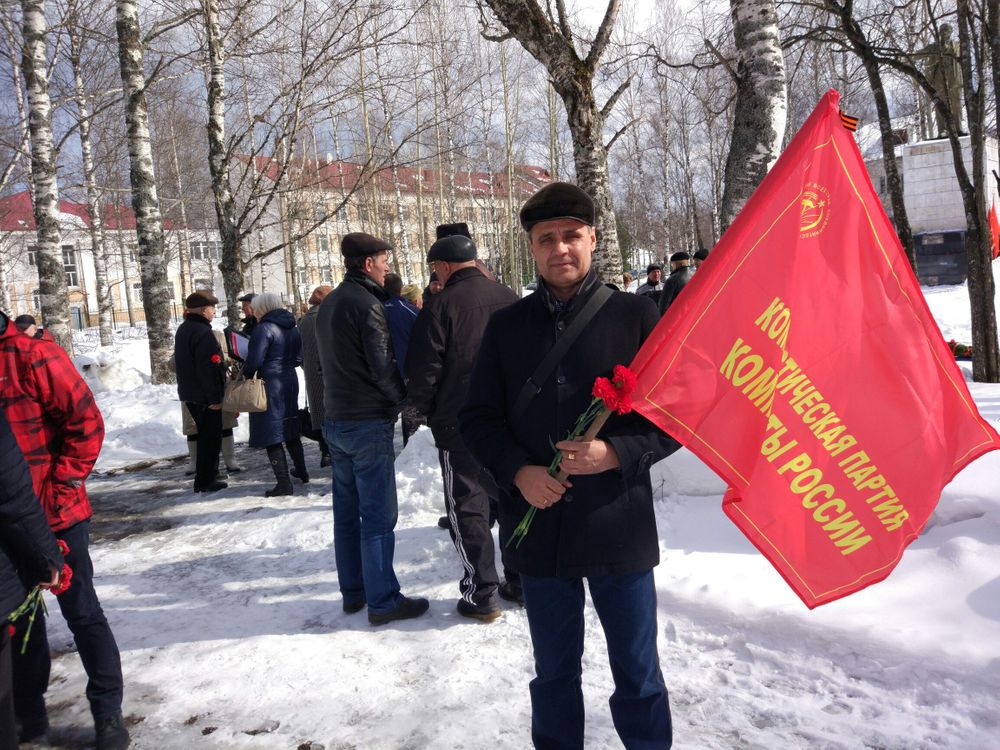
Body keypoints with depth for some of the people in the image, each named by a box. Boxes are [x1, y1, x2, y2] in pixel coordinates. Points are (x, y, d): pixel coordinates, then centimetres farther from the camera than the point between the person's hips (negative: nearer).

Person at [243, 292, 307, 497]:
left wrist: (247, 375, 0)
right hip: (290, 381, 8)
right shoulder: (292, 328, 10)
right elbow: (298, 358, 12)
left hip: (269, 383, -8)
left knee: (271, 435, -3)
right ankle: (301, 472, 30)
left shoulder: (264, 329, -15)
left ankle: (284, 482, -5)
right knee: (290, 428, 20)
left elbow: (254, 360, -18)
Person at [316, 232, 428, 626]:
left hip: (336, 420, 9)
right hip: (369, 423, -9)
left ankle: (353, 592, 24)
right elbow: (382, 365, -16)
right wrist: (404, 402, -3)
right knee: (378, 516, -2)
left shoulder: (328, 304, 13)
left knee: (347, 511, 14)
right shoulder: (367, 304, -15)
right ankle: (382, 600, 5)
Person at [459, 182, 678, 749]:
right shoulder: (506, 326, 4)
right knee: (554, 672, 19)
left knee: (637, 672, 12)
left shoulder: (636, 315, -3)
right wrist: (518, 473, -11)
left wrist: (617, 454, -18)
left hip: (619, 527, -2)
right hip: (538, 527, 2)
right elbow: (478, 417, 7)